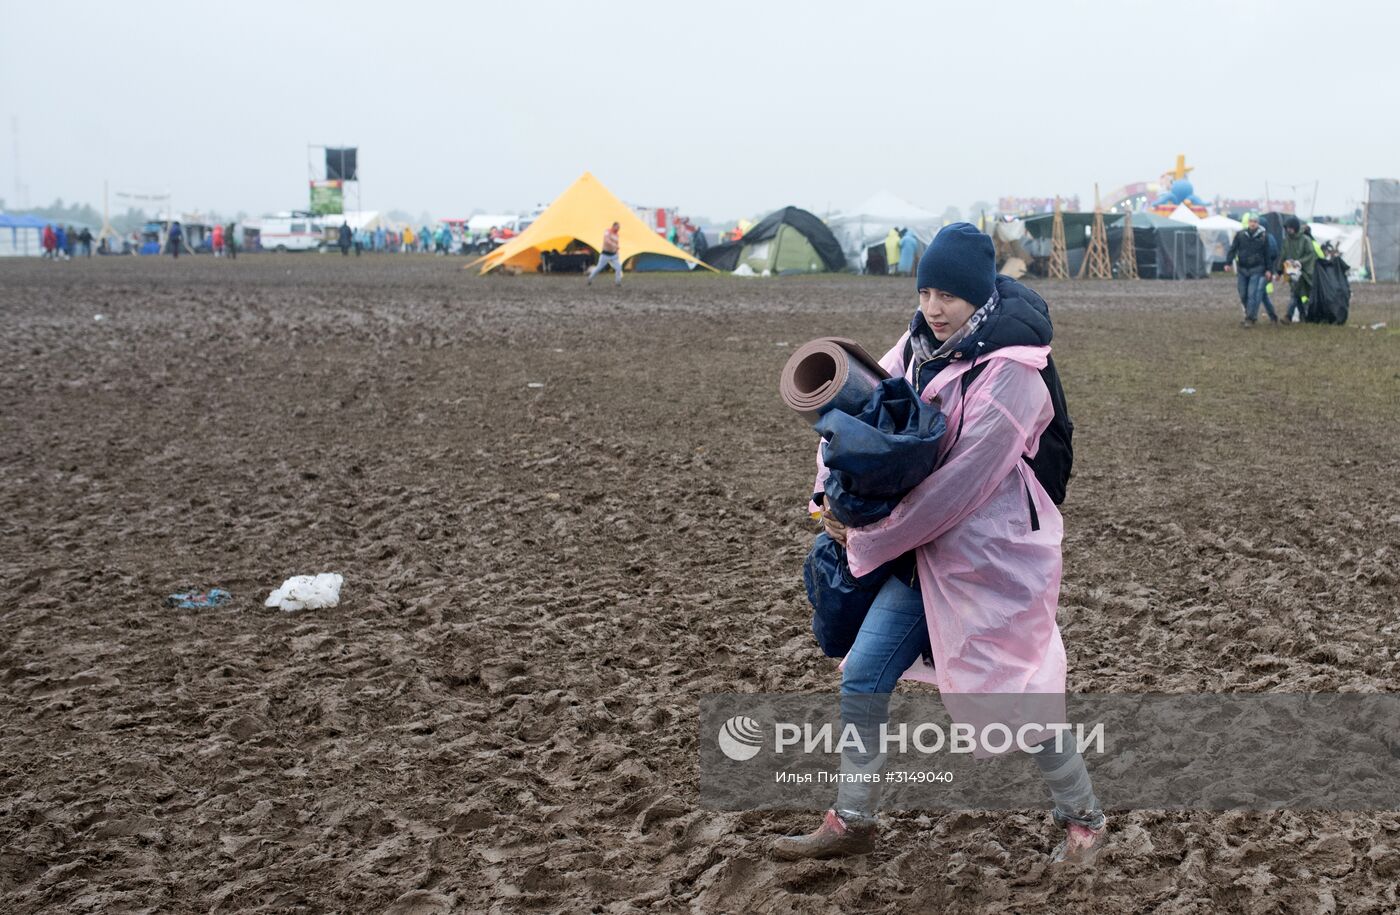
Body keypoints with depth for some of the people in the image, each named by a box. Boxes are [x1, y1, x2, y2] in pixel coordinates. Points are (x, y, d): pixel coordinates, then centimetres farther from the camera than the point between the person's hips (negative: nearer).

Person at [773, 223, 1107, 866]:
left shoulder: (1010, 372, -22)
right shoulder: (921, 345, 1)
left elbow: (960, 482, -23)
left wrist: (868, 542, -16)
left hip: (996, 559, -7)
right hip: (925, 552, 7)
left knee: (1017, 696, 2)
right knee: (861, 678, 6)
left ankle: (1085, 821, 26)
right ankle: (851, 823, 21)